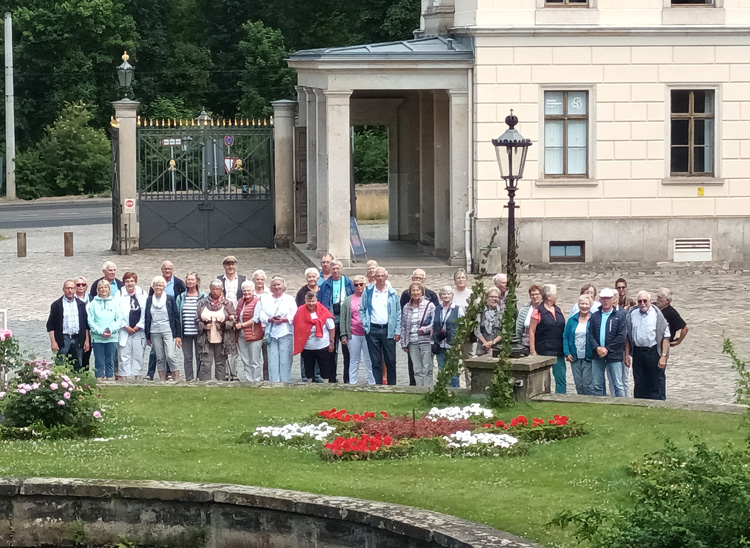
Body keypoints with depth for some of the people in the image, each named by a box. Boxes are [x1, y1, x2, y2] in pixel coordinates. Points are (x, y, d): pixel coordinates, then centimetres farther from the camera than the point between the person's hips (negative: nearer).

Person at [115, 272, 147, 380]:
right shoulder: (119, 295, 0)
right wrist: (125, 327, -8)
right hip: (124, 331, -2)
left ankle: (138, 378, 11)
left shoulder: (143, 294, 6)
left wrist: (138, 326, -3)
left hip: (138, 330, 2)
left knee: (138, 356, 5)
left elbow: (145, 313, 6)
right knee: (124, 356, -4)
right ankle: (123, 378, -2)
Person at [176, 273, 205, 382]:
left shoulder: (203, 297, 3)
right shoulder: (181, 297, 9)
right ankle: (189, 379, 6)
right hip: (186, 332, 2)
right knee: (187, 357, 2)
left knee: (200, 356, 2)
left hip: (199, 332, -2)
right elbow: (177, 314, 9)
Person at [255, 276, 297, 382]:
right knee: (272, 360, -3)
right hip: (271, 333, 2)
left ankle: (285, 381, -1)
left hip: (286, 333, -2)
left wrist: (284, 320, -15)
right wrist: (271, 320, -11)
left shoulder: (289, 299, 9)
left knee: (285, 359, -5)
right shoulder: (265, 299, 15)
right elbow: (261, 315, 7)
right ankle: (274, 381, 0)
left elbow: (295, 316, 1)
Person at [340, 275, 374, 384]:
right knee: (354, 361, 6)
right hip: (353, 335, 1)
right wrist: (343, 335, 4)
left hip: (367, 334, -1)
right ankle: (352, 383, 11)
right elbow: (343, 318, 10)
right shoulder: (348, 300, 10)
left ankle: (372, 382, 5)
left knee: (369, 360, 0)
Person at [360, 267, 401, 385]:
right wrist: (365, 325, -1)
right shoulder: (368, 291, 7)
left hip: (388, 330, 0)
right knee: (375, 361, 2)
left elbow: (398, 313, 7)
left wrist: (397, 331, 0)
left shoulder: (392, 293, 7)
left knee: (391, 361, 1)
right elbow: (362, 309, 11)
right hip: (373, 330, 0)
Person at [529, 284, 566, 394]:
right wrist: (532, 351, -13)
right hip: (543, 351, -5)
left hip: (558, 352, 5)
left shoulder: (558, 310, 12)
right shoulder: (538, 311, -7)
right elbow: (531, 331, -8)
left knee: (561, 379, 2)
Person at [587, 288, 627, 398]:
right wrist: (597, 348, -11)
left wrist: (607, 349, -11)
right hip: (597, 355, 4)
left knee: (618, 385, -4)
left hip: (614, 356, -4)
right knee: (597, 386, 7)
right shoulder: (595, 316, 13)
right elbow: (590, 335, 7)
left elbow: (621, 336, -7)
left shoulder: (620, 315, 0)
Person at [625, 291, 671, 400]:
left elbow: (665, 337, -5)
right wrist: (627, 355, 9)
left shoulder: (657, 315, -4)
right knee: (639, 385, 9)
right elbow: (627, 336, 14)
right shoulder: (632, 314, 8)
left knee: (656, 386, -2)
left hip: (653, 352, -4)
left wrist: (663, 356, -12)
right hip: (637, 352, 4)